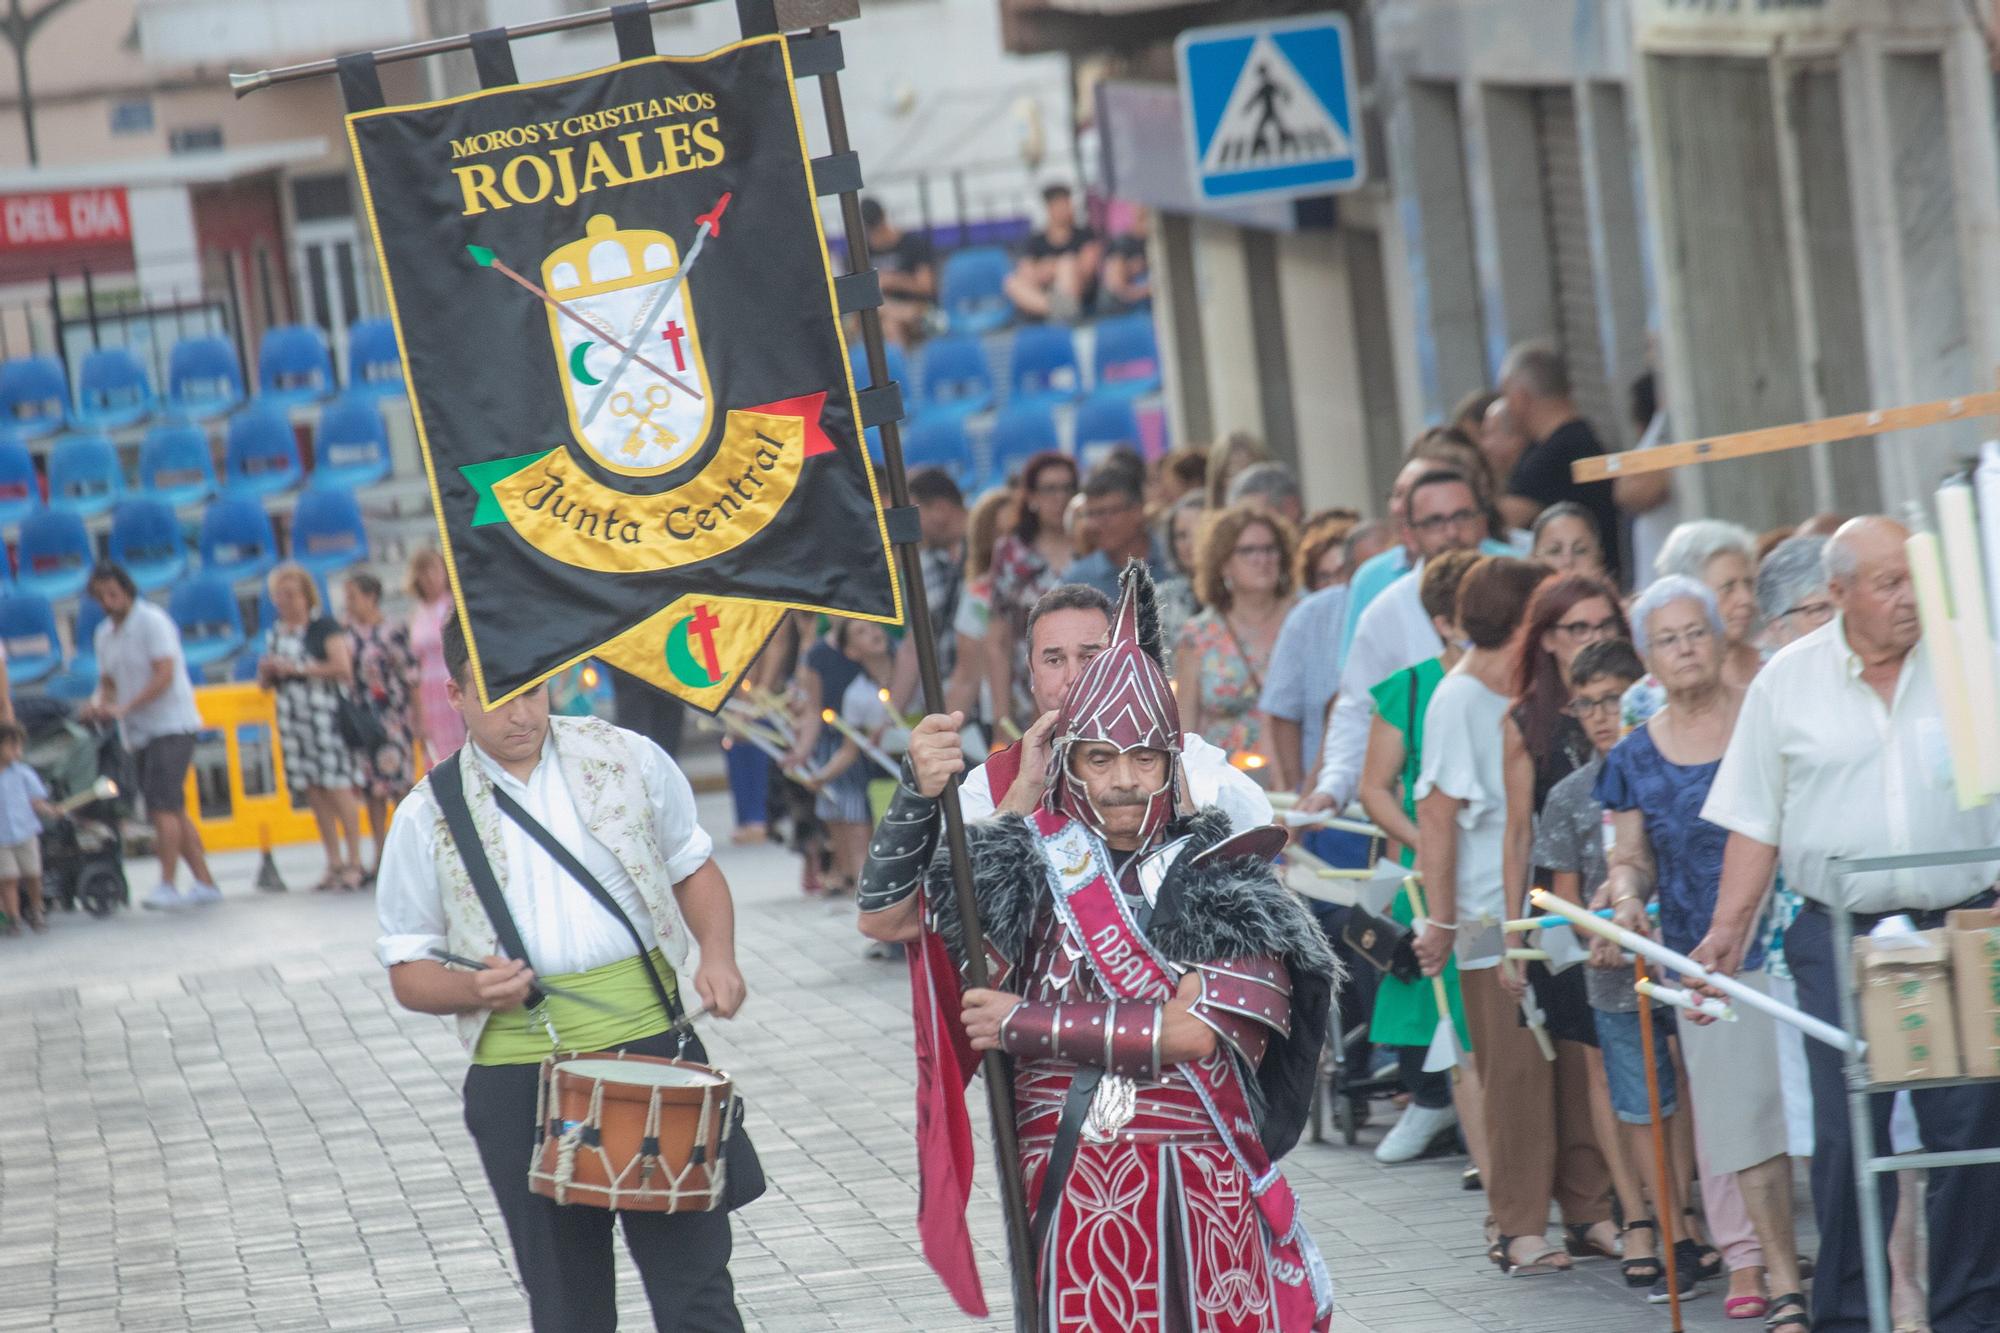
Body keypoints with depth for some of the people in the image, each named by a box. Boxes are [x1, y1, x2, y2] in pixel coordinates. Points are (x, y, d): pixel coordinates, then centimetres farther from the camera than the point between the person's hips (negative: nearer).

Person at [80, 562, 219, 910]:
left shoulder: (152, 622, -10)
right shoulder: (104, 635, 14)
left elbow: (165, 675, -18)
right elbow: (108, 683, 18)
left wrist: (124, 708, -25)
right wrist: (98, 705, -5)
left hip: (171, 727, -8)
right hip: (138, 735, 8)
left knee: (163, 806, -17)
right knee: (173, 812, 8)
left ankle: (167, 886, -20)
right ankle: (204, 882, 11)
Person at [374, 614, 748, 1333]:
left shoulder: (628, 759, 5)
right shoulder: (429, 817, 3)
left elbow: (693, 866, 17)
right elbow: (408, 971, 7)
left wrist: (717, 955, -2)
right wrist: (473, 988, -15)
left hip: (652, 1049, 0)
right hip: (519, 1080, 0)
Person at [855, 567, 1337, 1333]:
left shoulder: (1221, 872, -3)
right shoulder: (1031, 866, 3)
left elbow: (1197, 1031, -13)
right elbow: (883, 918, 0)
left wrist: (1028, 1025, -11)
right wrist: (918, 795, -14)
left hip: (1200, 1187, -1)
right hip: (1066, 1187, 1)